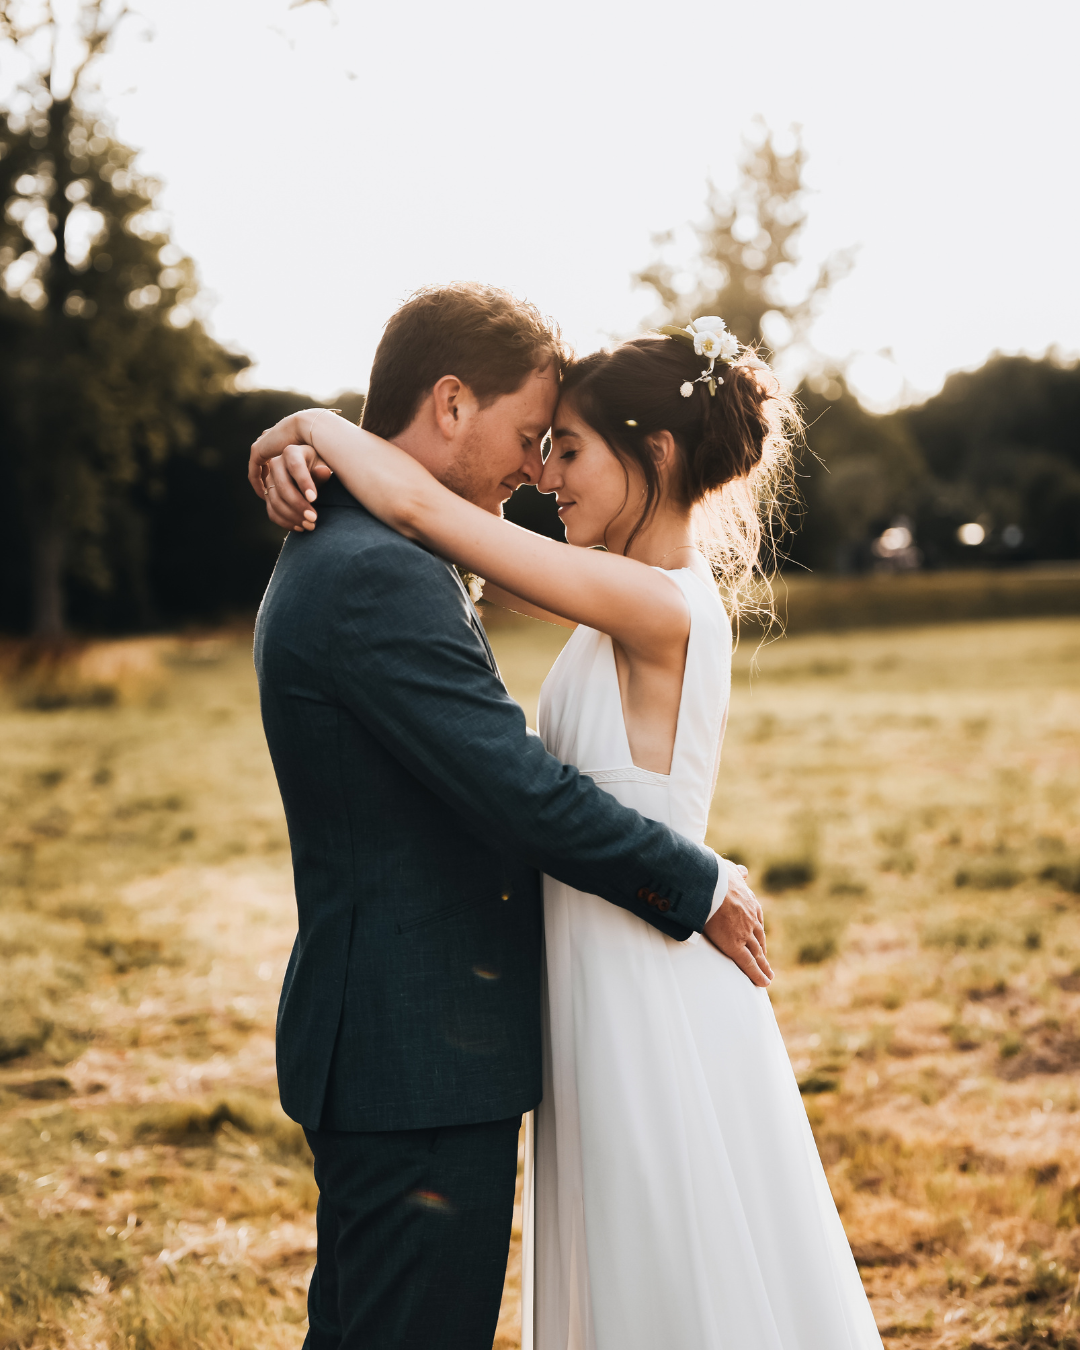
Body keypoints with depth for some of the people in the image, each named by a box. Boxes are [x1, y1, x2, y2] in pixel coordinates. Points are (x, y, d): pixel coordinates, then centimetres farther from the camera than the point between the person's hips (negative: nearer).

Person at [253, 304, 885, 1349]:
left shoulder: (665, 608, -21)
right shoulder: (631, 601, 6)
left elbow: (419, 503, -24)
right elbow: (436, 516, 11)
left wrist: (310, 424, -7)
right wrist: (308, 466, -6)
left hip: (654, 999, -9)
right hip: (604, 989, 9)